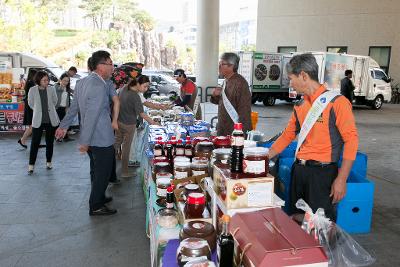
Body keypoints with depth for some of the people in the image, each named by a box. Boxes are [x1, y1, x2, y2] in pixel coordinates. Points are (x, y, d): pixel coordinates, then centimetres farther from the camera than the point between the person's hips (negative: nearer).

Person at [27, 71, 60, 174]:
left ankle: (48, 162, 25)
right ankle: (31, 165, 9)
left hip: (51, 120, 1)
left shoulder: (51, 89, -3)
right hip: (38, 121, -1)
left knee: (50, 142, 11)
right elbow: (31, 104, 8)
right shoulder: (32, 90, -7)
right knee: (35, 143, 0)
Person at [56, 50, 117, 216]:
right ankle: (96, 207, 18)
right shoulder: (99, 86, -23)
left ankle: (99, 197, 40)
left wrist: (63, 126, 22)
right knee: (103, 172, 5)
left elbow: (74, 107, 14)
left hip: (92, 138, 9)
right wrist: (84, 142, -23)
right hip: (102, 139, -9)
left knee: (99, 170, 24)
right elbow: (91, 116, -25)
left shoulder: (83, 82, 7)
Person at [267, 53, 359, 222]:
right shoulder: (300, 106, 10)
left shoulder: (336, 102, -10)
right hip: (298, 170, 6)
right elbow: (287, 136, 18)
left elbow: (351, 140, -12)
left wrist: (341, 179, -16)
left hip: (323, 174, -6)